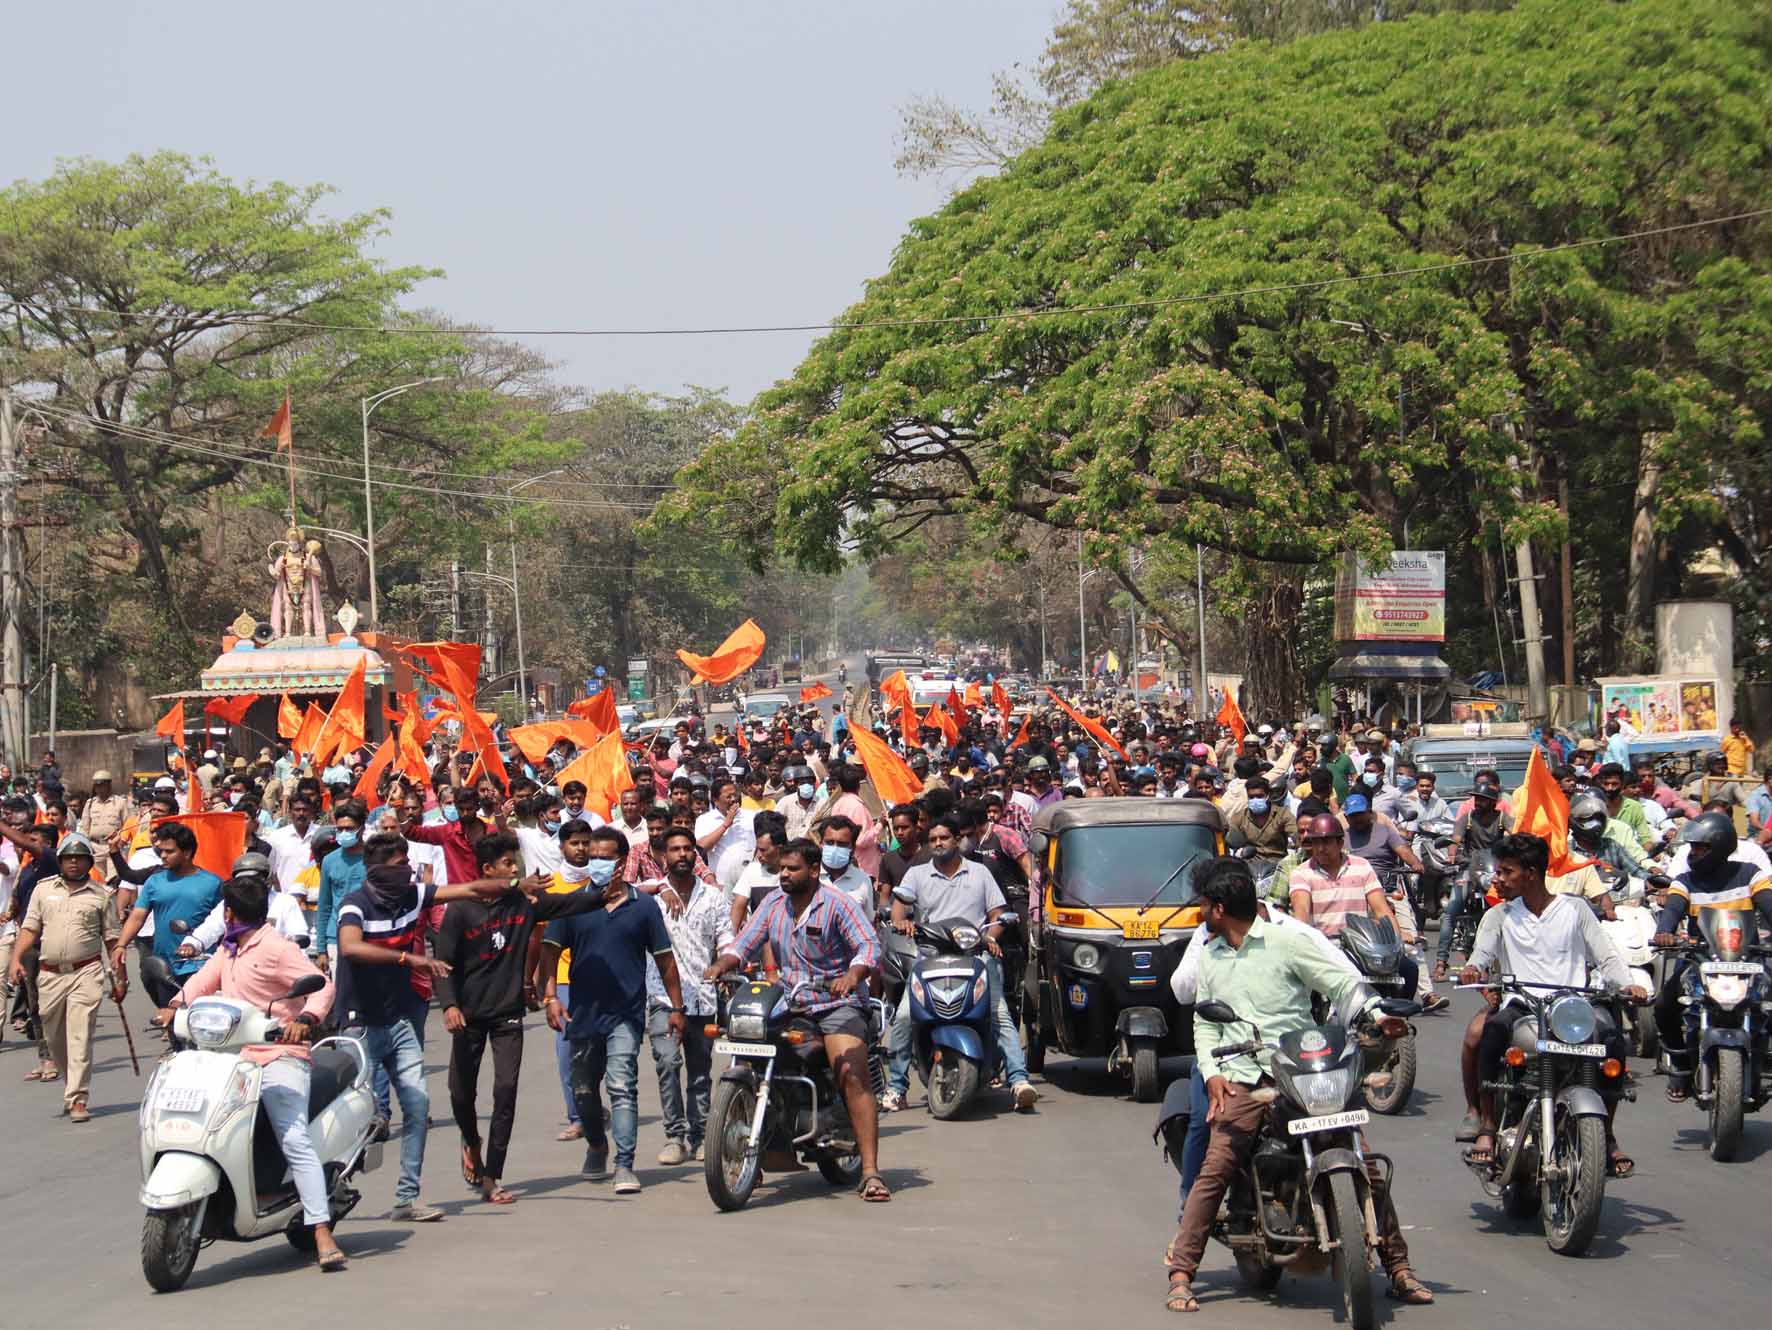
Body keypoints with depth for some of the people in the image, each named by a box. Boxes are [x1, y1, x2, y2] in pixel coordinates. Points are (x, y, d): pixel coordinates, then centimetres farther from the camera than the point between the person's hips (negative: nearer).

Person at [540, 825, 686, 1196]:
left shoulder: (642, 905, 3)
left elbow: (664, 958, 7)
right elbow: (550, 949, 1)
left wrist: (676, 1007, 5)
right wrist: (551, 995, -12)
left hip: (625, 1014, -3)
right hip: (583, 1013, 3)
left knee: (622, 1087, -15)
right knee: (584, 1089, 15)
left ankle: (625, 1165, -16)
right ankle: (596, 1145, 40)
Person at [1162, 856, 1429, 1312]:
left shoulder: (1286, 941, 1)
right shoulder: (1209, 956, 18)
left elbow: (1341, 983, -1)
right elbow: (1205, 1019, 22)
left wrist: (1376, 1014, -18)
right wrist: (1212, 1072, 6)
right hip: (1244, 1079, 3)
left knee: (1364, 1163, -8)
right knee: (1215, 1170, -15)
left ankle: (1398, 1269, 2)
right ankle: (1180, 1275, -11)